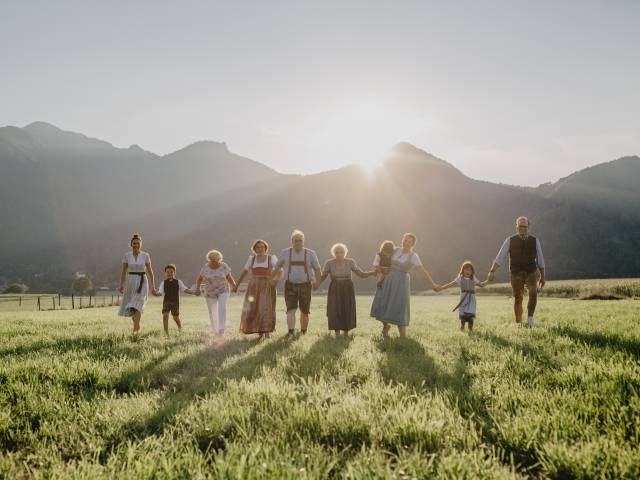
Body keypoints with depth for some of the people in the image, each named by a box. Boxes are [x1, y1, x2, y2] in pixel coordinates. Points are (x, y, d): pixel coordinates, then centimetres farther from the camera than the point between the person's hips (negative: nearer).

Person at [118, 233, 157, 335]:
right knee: (130, 307, 11)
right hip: (130, 282, 2)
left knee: (137, 304, -18)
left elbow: (150, 271, 1)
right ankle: (137, 325, 35)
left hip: (142, 282, -2)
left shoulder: (145, 255, -2)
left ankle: (135, 329, -17)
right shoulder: (126, 256, 0)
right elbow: (123, 271, 4)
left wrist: (153, 286, -1)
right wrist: (121, 285, -1)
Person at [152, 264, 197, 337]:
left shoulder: (178, 282, 1)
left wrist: (193, 292, -20)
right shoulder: (164, 283, 2)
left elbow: (185, 289, -6)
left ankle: (180, 327, 38)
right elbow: (160, 292, -5)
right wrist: (156, 293, -28)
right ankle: (166, 333, -4)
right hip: (166, 302, 0)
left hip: (175, 302, 0)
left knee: (176, 317, 5)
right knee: (165, 316, -13)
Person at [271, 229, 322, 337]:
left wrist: (316, 280, -15)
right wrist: (274, 278, 17)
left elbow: (317, 269, 0)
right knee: (291, 309, -16)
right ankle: (290, 332, -26)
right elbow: (277, 266, 17)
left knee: (304, 312, 8)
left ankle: (303, 333, 25)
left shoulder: (310, 253, 3)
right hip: (290, 286, -1)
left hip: (305, 286, 1)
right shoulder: (286, 253, 4)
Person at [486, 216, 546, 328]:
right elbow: (500, 258, -4)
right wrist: (492, 272, -14)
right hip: (516, 274, -1)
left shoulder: (535, 241, 3)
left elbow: (540, 260, 9)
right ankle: (519, 324, 12)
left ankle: (530, 317, -5)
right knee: (518, 299, -2)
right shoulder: (510, 241, -1)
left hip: (531, 273, 1)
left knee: (533, 293, -22)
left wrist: (542, 277, 9)